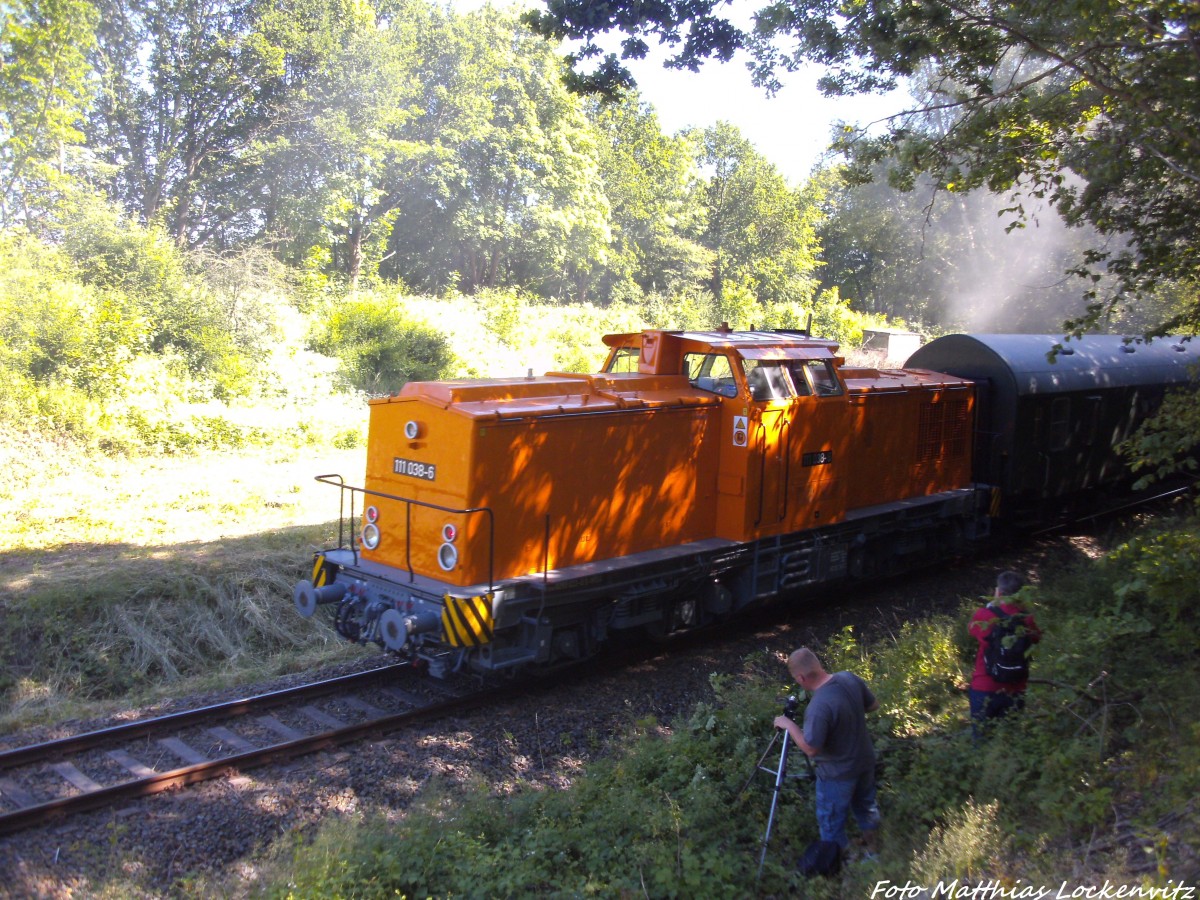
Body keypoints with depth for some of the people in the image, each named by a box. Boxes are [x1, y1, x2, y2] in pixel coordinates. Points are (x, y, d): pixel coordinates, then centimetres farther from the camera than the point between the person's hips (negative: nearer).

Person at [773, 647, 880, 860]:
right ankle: (873, 849, 51)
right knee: (866, 805, 30)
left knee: (832, 824, 16)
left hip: (838, 774, -8)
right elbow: (873, 705, 2)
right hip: (866, 760, 8)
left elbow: (810, 748, -28)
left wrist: (789, 725, -16)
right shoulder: (850, 678, -14)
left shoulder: (819, 706, -37)